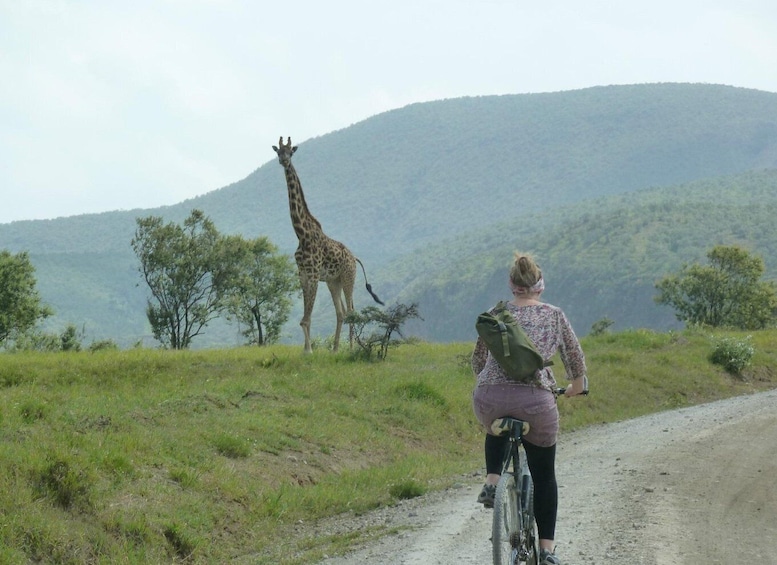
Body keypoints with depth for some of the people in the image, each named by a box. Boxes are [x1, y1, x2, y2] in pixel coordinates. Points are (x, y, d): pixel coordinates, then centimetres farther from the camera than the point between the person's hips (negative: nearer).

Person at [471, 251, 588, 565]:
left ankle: (492, 481, 16)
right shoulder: (554, 316, 11)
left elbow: (477, 360, 21)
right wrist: (577, 386, 40)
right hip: (536, 400, -1)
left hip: (490, 399, 1)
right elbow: (575, 358, 20)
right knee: (544, 475, 15)